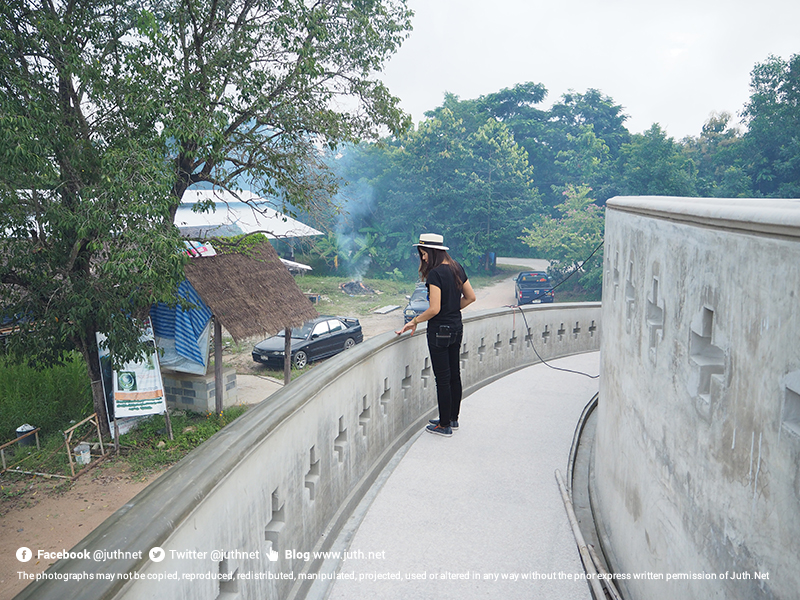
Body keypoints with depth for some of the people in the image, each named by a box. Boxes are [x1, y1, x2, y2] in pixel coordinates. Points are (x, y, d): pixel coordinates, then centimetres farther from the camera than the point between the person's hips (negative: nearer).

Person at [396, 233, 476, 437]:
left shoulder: (435, 273, -19)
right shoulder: (457, 269, 6)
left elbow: (434, 309, -22)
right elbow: (470, 297, 11)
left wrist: (415, 321, -9)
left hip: (440, 330, -8)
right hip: (456, 328, 9)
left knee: (442, 378, 1)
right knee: (454, 374, 16)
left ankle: (444, 425, 11)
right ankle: (453, 419, 29)